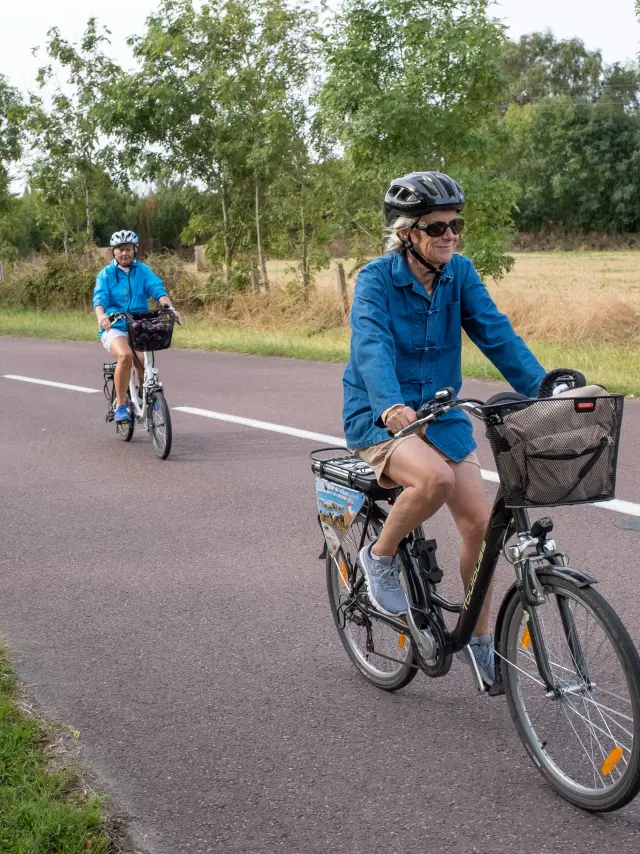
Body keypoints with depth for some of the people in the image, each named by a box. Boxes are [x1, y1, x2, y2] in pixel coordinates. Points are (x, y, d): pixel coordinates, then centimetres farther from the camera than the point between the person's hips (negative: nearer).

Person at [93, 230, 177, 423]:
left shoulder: (143, 271, 8)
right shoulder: (106, 274, 3)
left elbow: (157, 289, -7)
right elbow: (99, 297, -12)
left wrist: (169, 306, -28)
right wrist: (101, 315, -34)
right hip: (114, 328, -2)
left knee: (144, 363, -23)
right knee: (125, 356, -33)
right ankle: (120, 405, -18)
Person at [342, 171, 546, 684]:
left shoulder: (460, 273, -2)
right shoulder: (376, 280, -15)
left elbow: (497, 334, -8)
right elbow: (372, 346, -31)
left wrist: (546, 389, -22)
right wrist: (389, 406, -50)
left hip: (440, 414, 5)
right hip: (379, 417, -5)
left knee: (480, 523, -4)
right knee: (435, 477, -34)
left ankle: (481, 641, 16)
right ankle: (380, 557, -5)